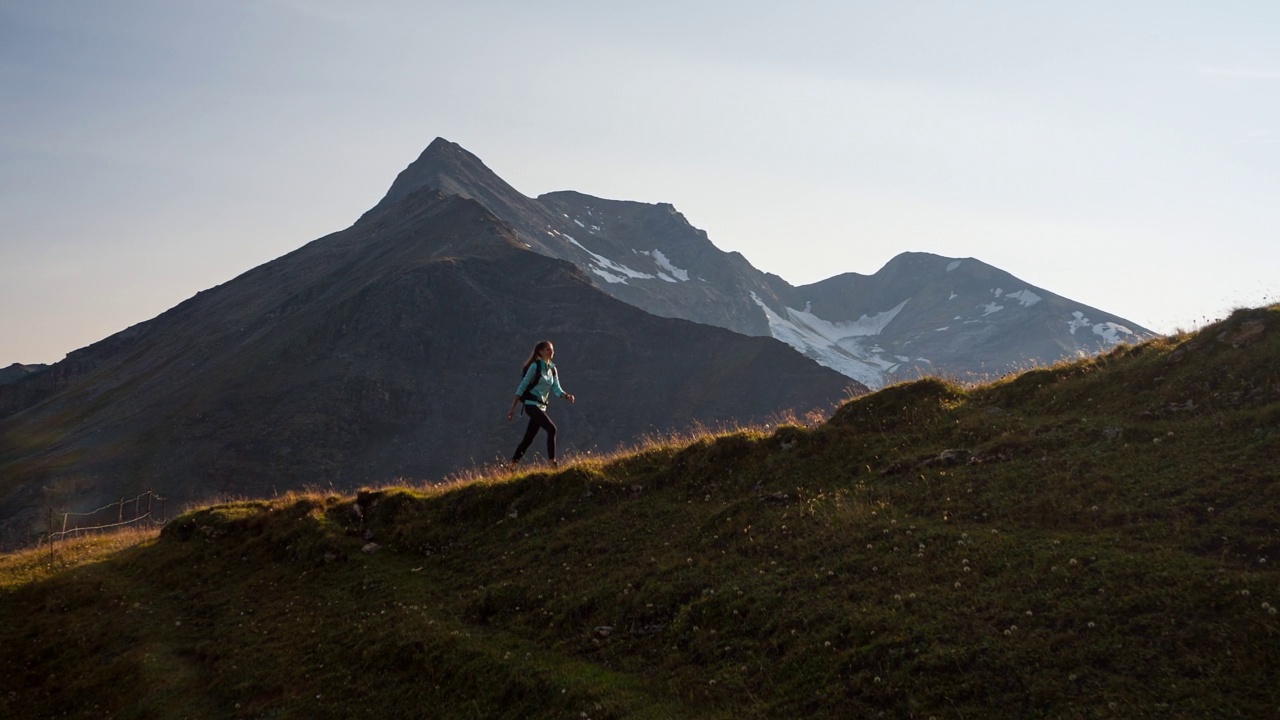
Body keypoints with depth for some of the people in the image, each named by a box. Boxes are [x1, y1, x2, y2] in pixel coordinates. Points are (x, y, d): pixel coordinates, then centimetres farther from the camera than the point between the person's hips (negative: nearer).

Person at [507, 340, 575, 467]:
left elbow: (556, 389, 5)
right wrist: (513, 408, -11)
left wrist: (567, 396, -17)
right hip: (531, 405, -7)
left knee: (528, 439, 10)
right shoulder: (535, 366, -9)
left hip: (541, 406, 7)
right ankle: (552, 462, -19)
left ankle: (512, 465, 18)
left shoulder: (552, 369, 11)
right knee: (551, 429, -20)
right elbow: (522, 387, -9)